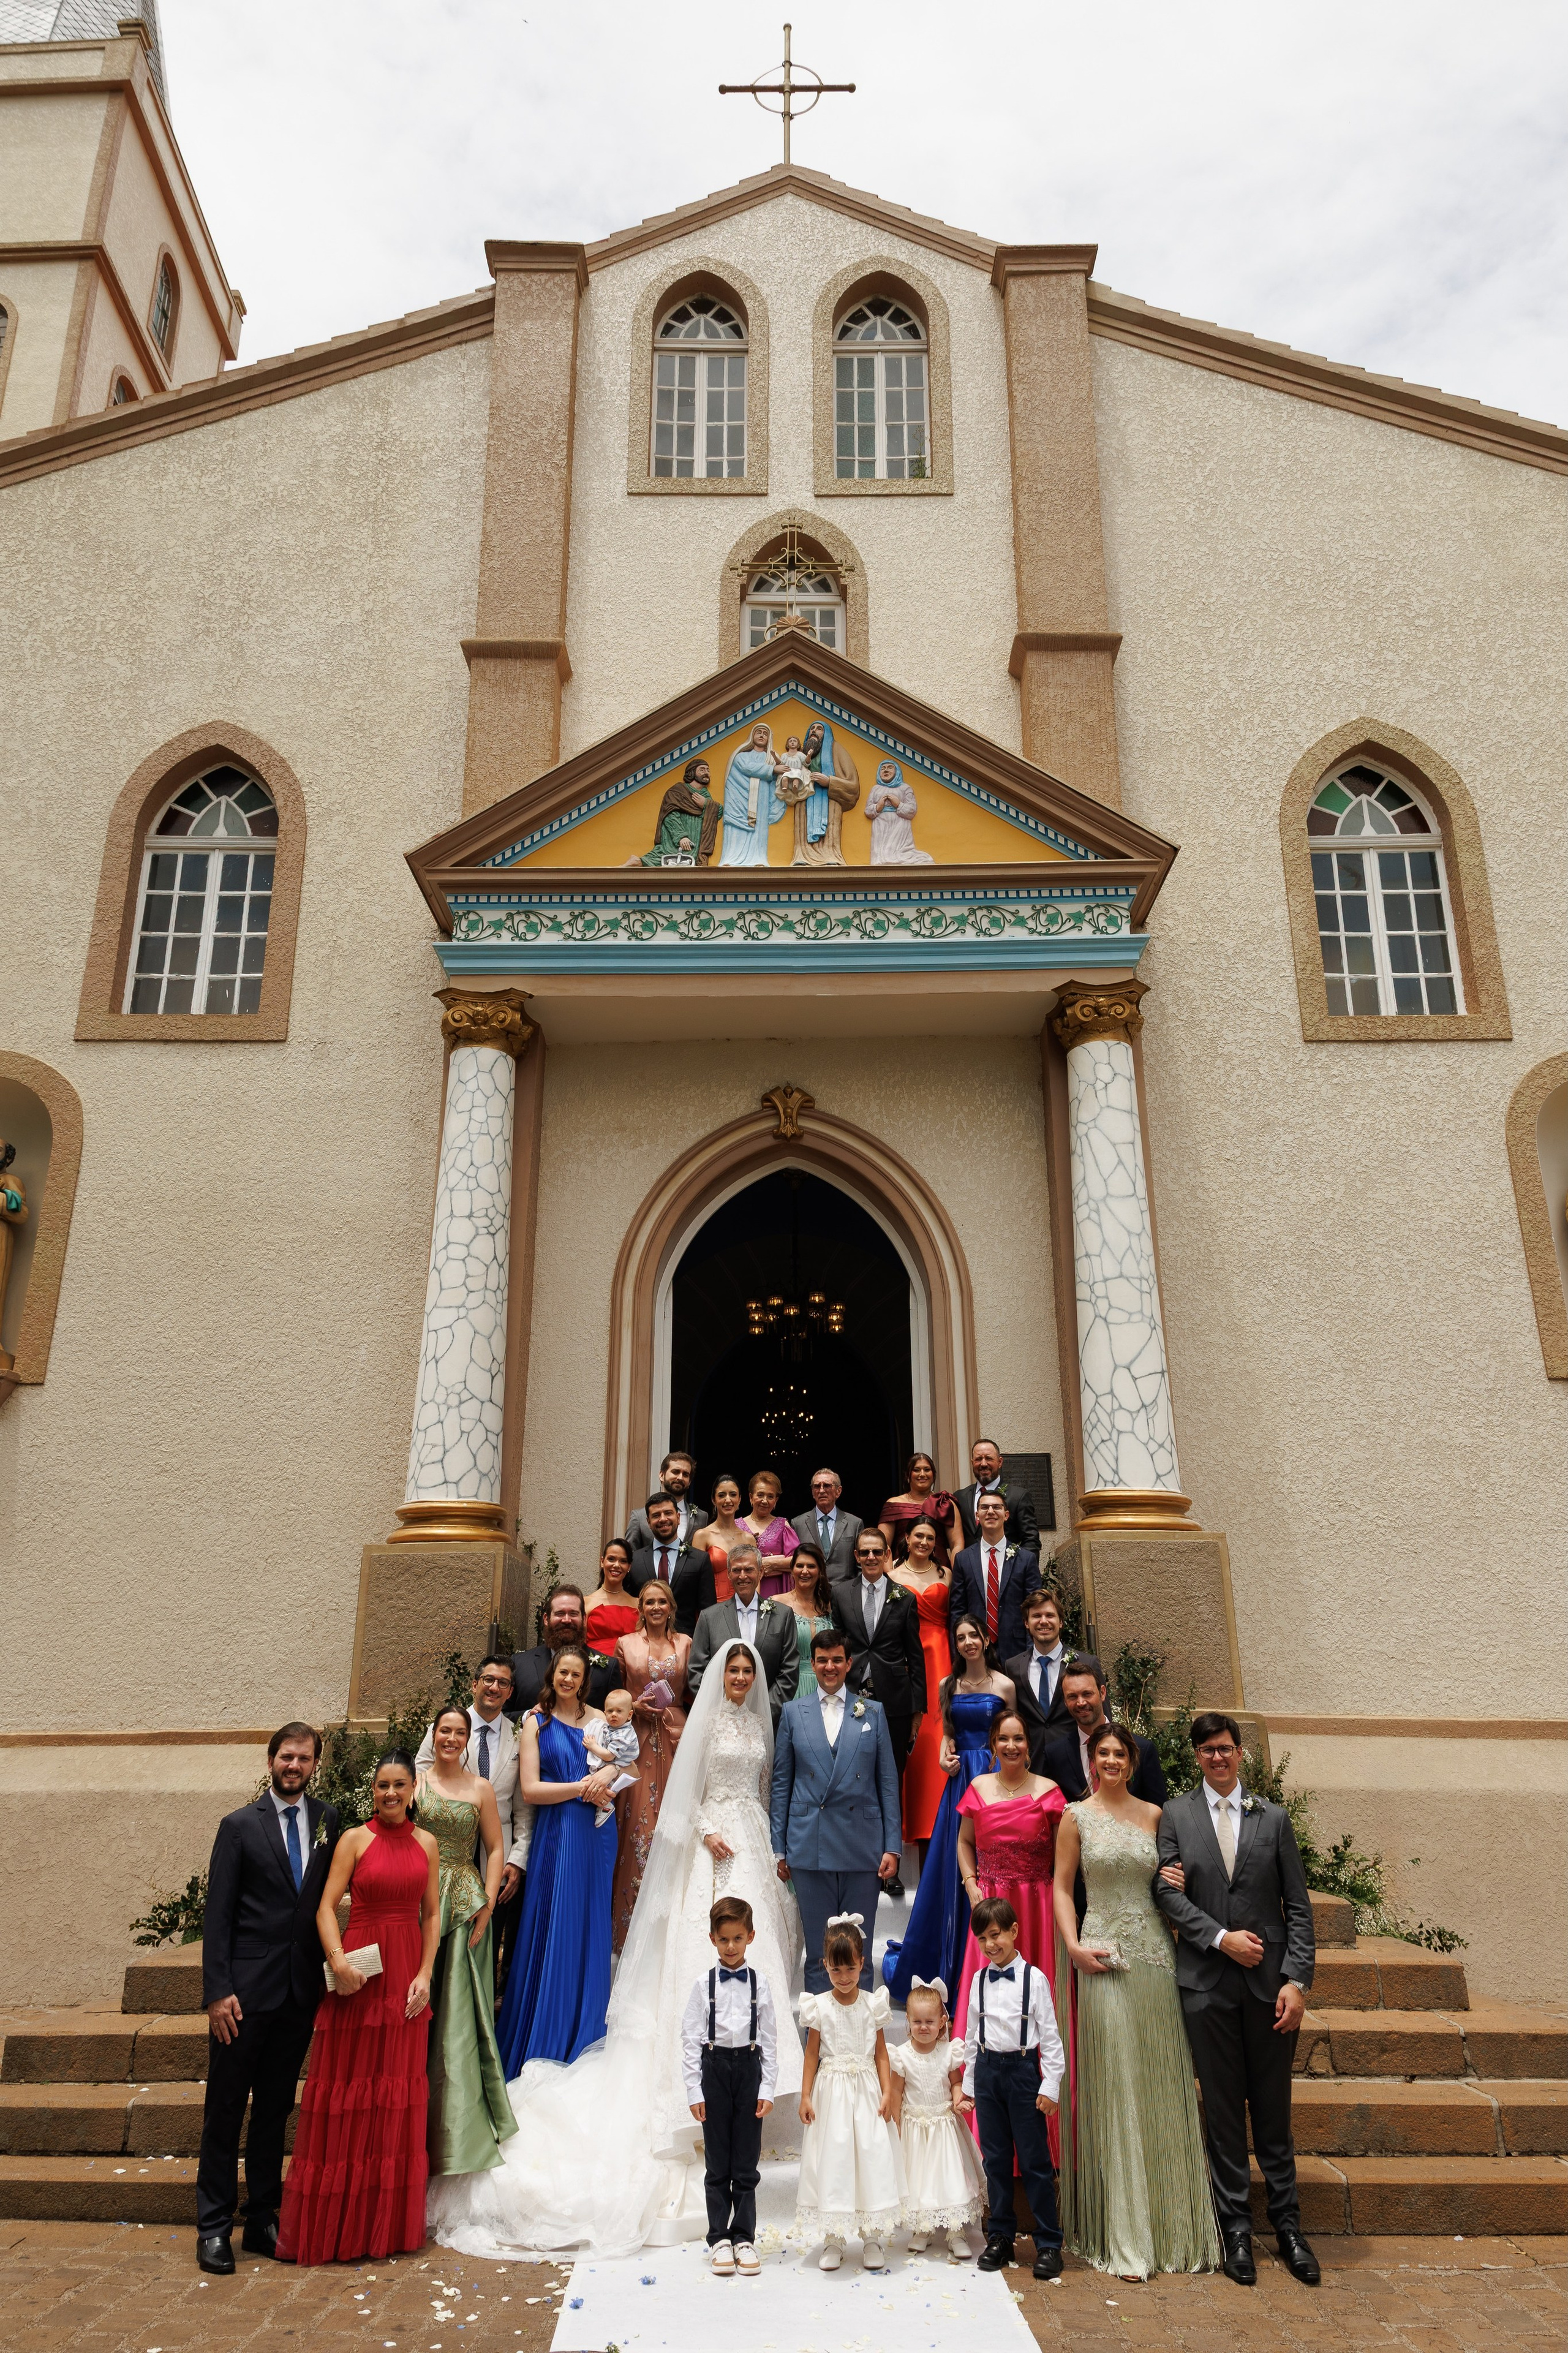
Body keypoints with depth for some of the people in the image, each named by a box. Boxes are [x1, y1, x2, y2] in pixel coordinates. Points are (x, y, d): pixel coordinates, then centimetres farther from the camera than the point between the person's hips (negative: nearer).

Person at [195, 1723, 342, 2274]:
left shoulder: (328, 1820, 4)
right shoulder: (240, 1826, -4)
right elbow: (218, 1914, -6)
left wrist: (331, 1967, -4)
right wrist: (217, 1991, -12)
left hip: (301, 1990, 3)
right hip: (247, 1989, -3)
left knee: (276, 2109, 14)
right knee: (225, 2109, 6)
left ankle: (262, 2220, 26)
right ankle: (214, 2226, 20)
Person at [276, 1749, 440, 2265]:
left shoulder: (426, 1844, 6)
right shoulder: (354, 1840, -2)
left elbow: (432, 1914, 7)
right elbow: (326, 1907, -7)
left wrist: (425, 1975, -3)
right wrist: (336, 1958, -22)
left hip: (407, 1976, 3)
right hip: (358, 1973, -3)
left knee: (399, 2094, 9)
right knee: (348, 2084, 2)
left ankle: (390, 2221, 23)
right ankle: (336, 2224, 16)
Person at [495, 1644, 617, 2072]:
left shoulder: (600, 1720, 9)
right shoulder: (536, 1722, 2)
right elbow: (530, 1789, -6)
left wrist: (608, 1774, -14)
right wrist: (582, 1787, -12)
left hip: (595, 1834, 2)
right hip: (554, 1833, -2)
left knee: (590, 1927, 6)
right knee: (552, 1929, 0)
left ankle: (584, 2036, 20)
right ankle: (545, 2041, 14)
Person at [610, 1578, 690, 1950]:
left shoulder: (685, 1644, 8)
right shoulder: (625, 1644, 6)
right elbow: (613, 1695, 11)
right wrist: (634, 1706, -6)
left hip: (676, 1738, 1)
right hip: (638, 1740, 0)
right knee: (638, 1824, -5)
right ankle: (635, 1928, 5)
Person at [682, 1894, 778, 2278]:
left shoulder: (760, 1984, -1)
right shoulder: (704, 1984, -3)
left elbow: (769, 2039, 2)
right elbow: (691, 2039, -1)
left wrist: (768, 2087, -2)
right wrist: (694, 2090, -4)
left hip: (749, 2067, 0)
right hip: (714, 2068, 0)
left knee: (747, 2161, 6)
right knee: (717, 2162, 7)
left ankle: (744, 2237, 18)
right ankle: (719, 2238, 19)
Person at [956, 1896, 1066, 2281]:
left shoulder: (1034, 1978, -7)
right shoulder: (979, 1981, 5)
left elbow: (1049, 2035, -5)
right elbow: (972, 2036, 12)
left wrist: (1050, 2086, -8)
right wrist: (968, 2085, 12)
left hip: (1023, 2069, -4)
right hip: (987, 2071, 4)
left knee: (1034, 2159, 0)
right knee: (995, 2158, 12)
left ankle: (1049, 2244, 12)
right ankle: (1000, 2237, 25)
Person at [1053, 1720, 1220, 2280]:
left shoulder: (1154, 1815, 8)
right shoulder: (1076, 1817, 1)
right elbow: (1062, 1888, 2)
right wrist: (1073, 1946, -10)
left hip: (1155, 1955, 3)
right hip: (1103, 1957, -2)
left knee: (1161, 2089, 7)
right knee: (1112, 2092, 2)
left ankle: (1171, 2226, 22)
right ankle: (1123, 2238, 11)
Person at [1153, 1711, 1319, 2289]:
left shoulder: (1273, 1817, 5)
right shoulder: (1175, 1815, 3)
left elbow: (1298, 1907, 3)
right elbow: (1167, 1892, -3)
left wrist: (1297, 1980, -6)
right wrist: (1222, 1938, -13)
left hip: (1270, 1982, 1)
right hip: (1207, 1982, 0)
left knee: (1274, 2110, 9)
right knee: (1223, 2111, 7)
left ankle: (1288, 2226, 24)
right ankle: (1236, 2230, 20)